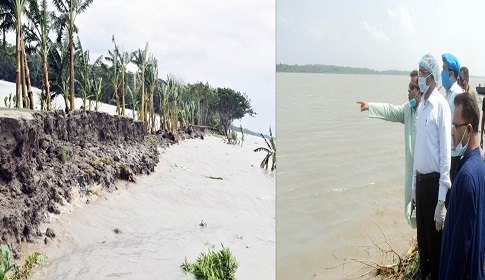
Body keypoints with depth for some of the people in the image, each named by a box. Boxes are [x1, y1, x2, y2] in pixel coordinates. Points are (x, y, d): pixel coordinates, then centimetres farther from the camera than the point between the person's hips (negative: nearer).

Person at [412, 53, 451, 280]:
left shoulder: (441, 106, -14)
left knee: (434, 238, 5)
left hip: (434, 181, -7)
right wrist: (414, 184, 16)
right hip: (420, 179, 7)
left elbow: (446, 153, -16)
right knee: (421, 236, 18)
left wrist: (441, 201, -17)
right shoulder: (421, 105, 10)